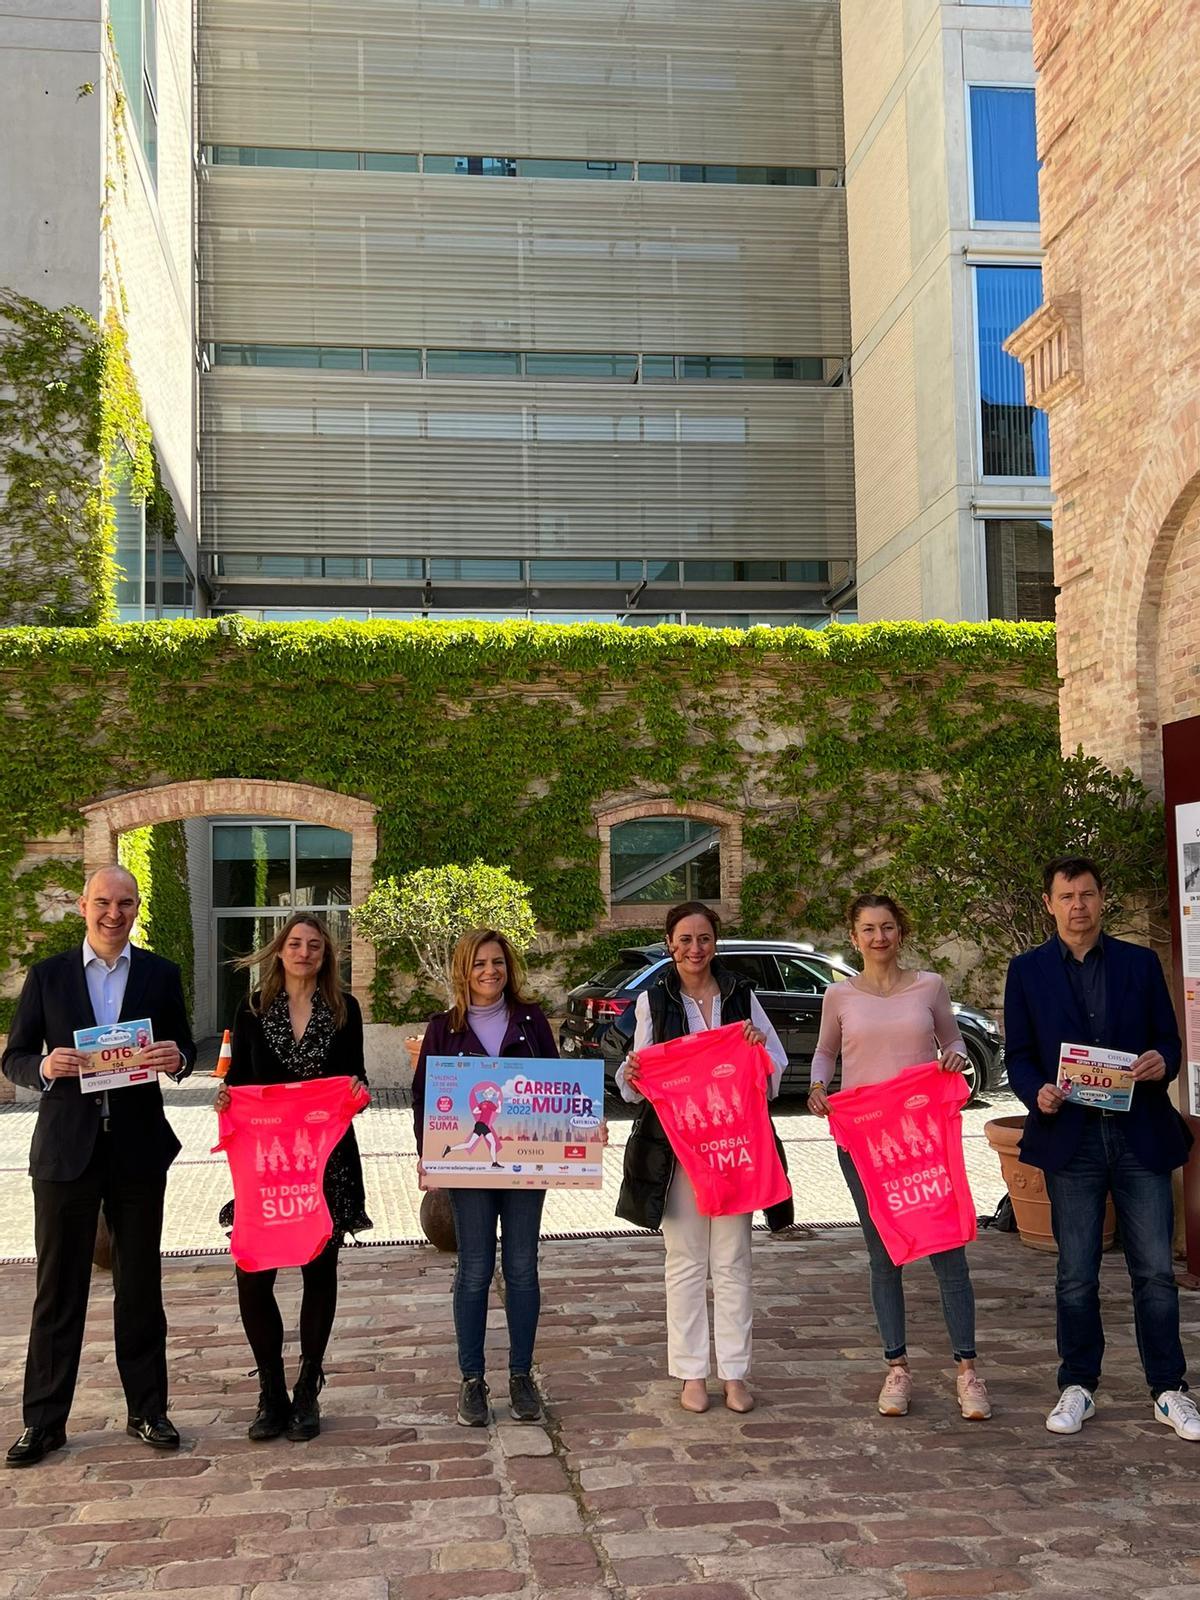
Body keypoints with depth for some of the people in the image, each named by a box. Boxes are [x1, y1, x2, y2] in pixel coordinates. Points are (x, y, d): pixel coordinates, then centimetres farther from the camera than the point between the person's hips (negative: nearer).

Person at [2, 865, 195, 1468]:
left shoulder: (160, 975, 5)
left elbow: (182, 1050, 8)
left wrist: (177, 1058, -16)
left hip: (139, 1149, 1)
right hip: (66, 1148, -1)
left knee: (140, 1285, 10)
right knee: (57, 1288, 6)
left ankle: (147, 1410, 22)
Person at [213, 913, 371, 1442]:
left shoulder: (344, 1008, 4)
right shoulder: (254, 1008, 4)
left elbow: (354, 1074, 8)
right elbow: (238, 1076, 6)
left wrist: (358, 1092, -13)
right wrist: (225, 1096, -14)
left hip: (328, 1157, 0)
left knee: (319, 1271, 7)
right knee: (252, 1275, -7)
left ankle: (307, 1393, 22)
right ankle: (272, 1395, 11)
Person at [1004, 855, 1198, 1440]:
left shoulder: (1140, 963, 8)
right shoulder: (1028, 971, 6)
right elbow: (1018, 1054, 5)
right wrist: (1038, 1092, -15)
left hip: (1141, 1134, 1)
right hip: (1071, 1136, 0)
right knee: (1076, 1275, 6)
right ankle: (1077, 1387, 19)